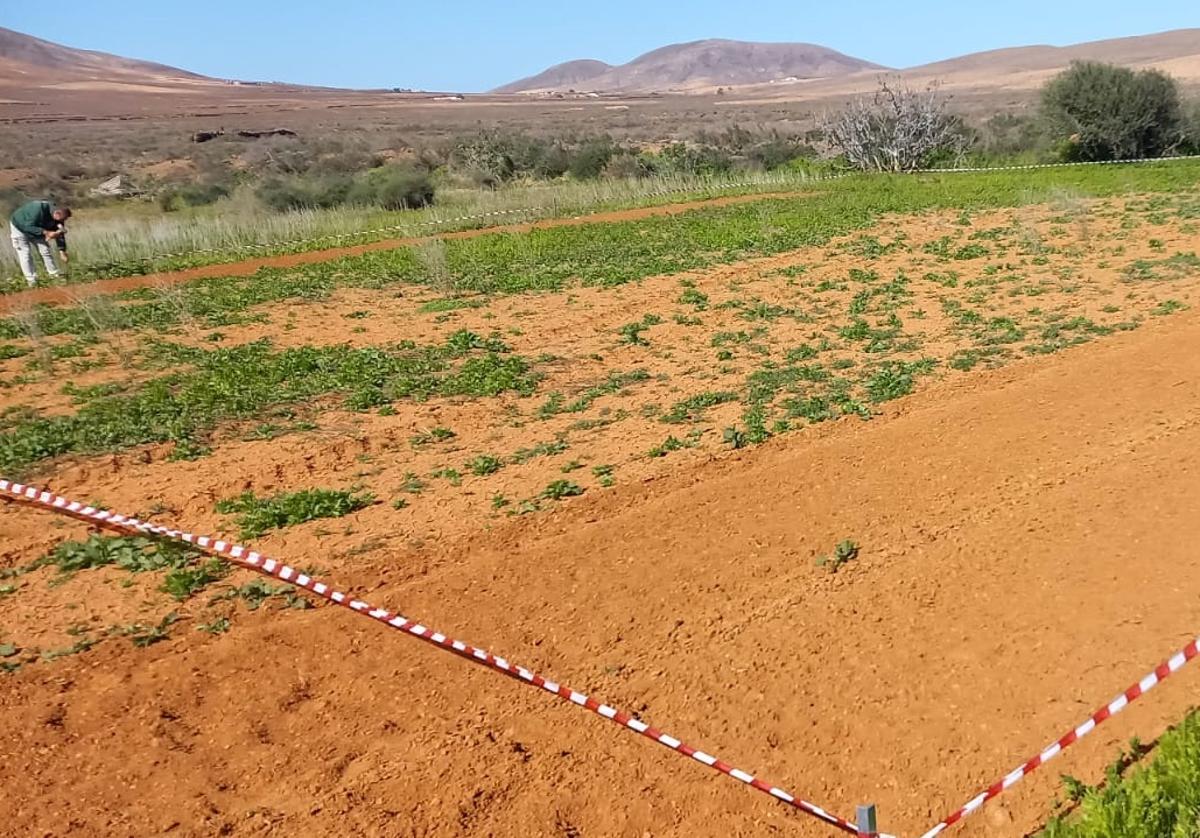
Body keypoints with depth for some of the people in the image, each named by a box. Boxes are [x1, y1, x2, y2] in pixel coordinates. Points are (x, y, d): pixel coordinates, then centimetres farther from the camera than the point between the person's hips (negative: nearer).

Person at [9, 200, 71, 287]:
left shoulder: (58, 217, -18)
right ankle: (31, 280, -7)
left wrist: (62, 250, -16)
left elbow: (60, 233, -10)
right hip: (19, 227, -6)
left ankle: (55, 274, 12)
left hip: (36, 228, 6)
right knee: (25, 254, -9)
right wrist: (46, 232, -46)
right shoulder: (39, 209, -40)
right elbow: (28, 227, -39)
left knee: (46, 250, 2)